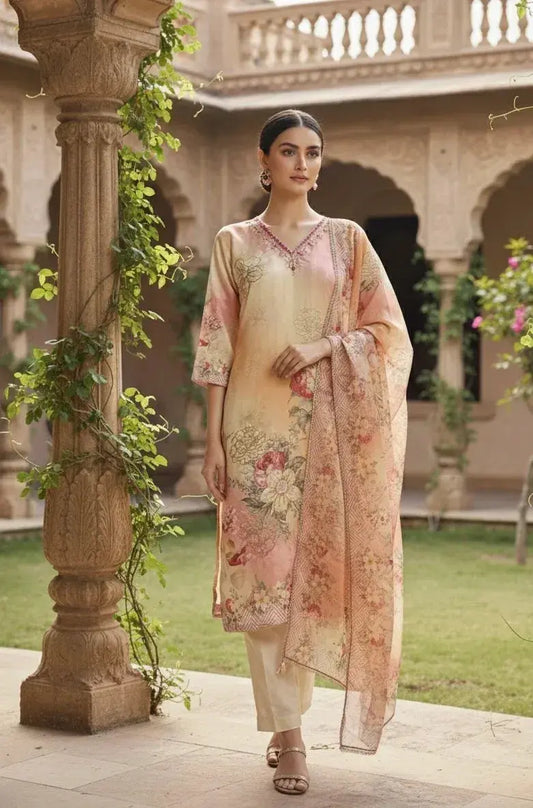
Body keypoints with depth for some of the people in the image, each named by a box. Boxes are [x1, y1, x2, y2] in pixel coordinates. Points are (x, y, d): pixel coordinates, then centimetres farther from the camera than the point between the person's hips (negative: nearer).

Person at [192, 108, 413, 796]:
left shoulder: (347, 239, 10)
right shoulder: (234, 242, 8)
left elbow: (388, 330, 7)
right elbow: (216, 344, 4)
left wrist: (322, 346, -11)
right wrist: (212, 440, -3)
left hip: (329, 425, 1)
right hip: (257, 423, -1)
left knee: (315, 564, 1)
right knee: (265, 565, -5)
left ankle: (285, 712, 21)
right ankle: (288, 732, 0)